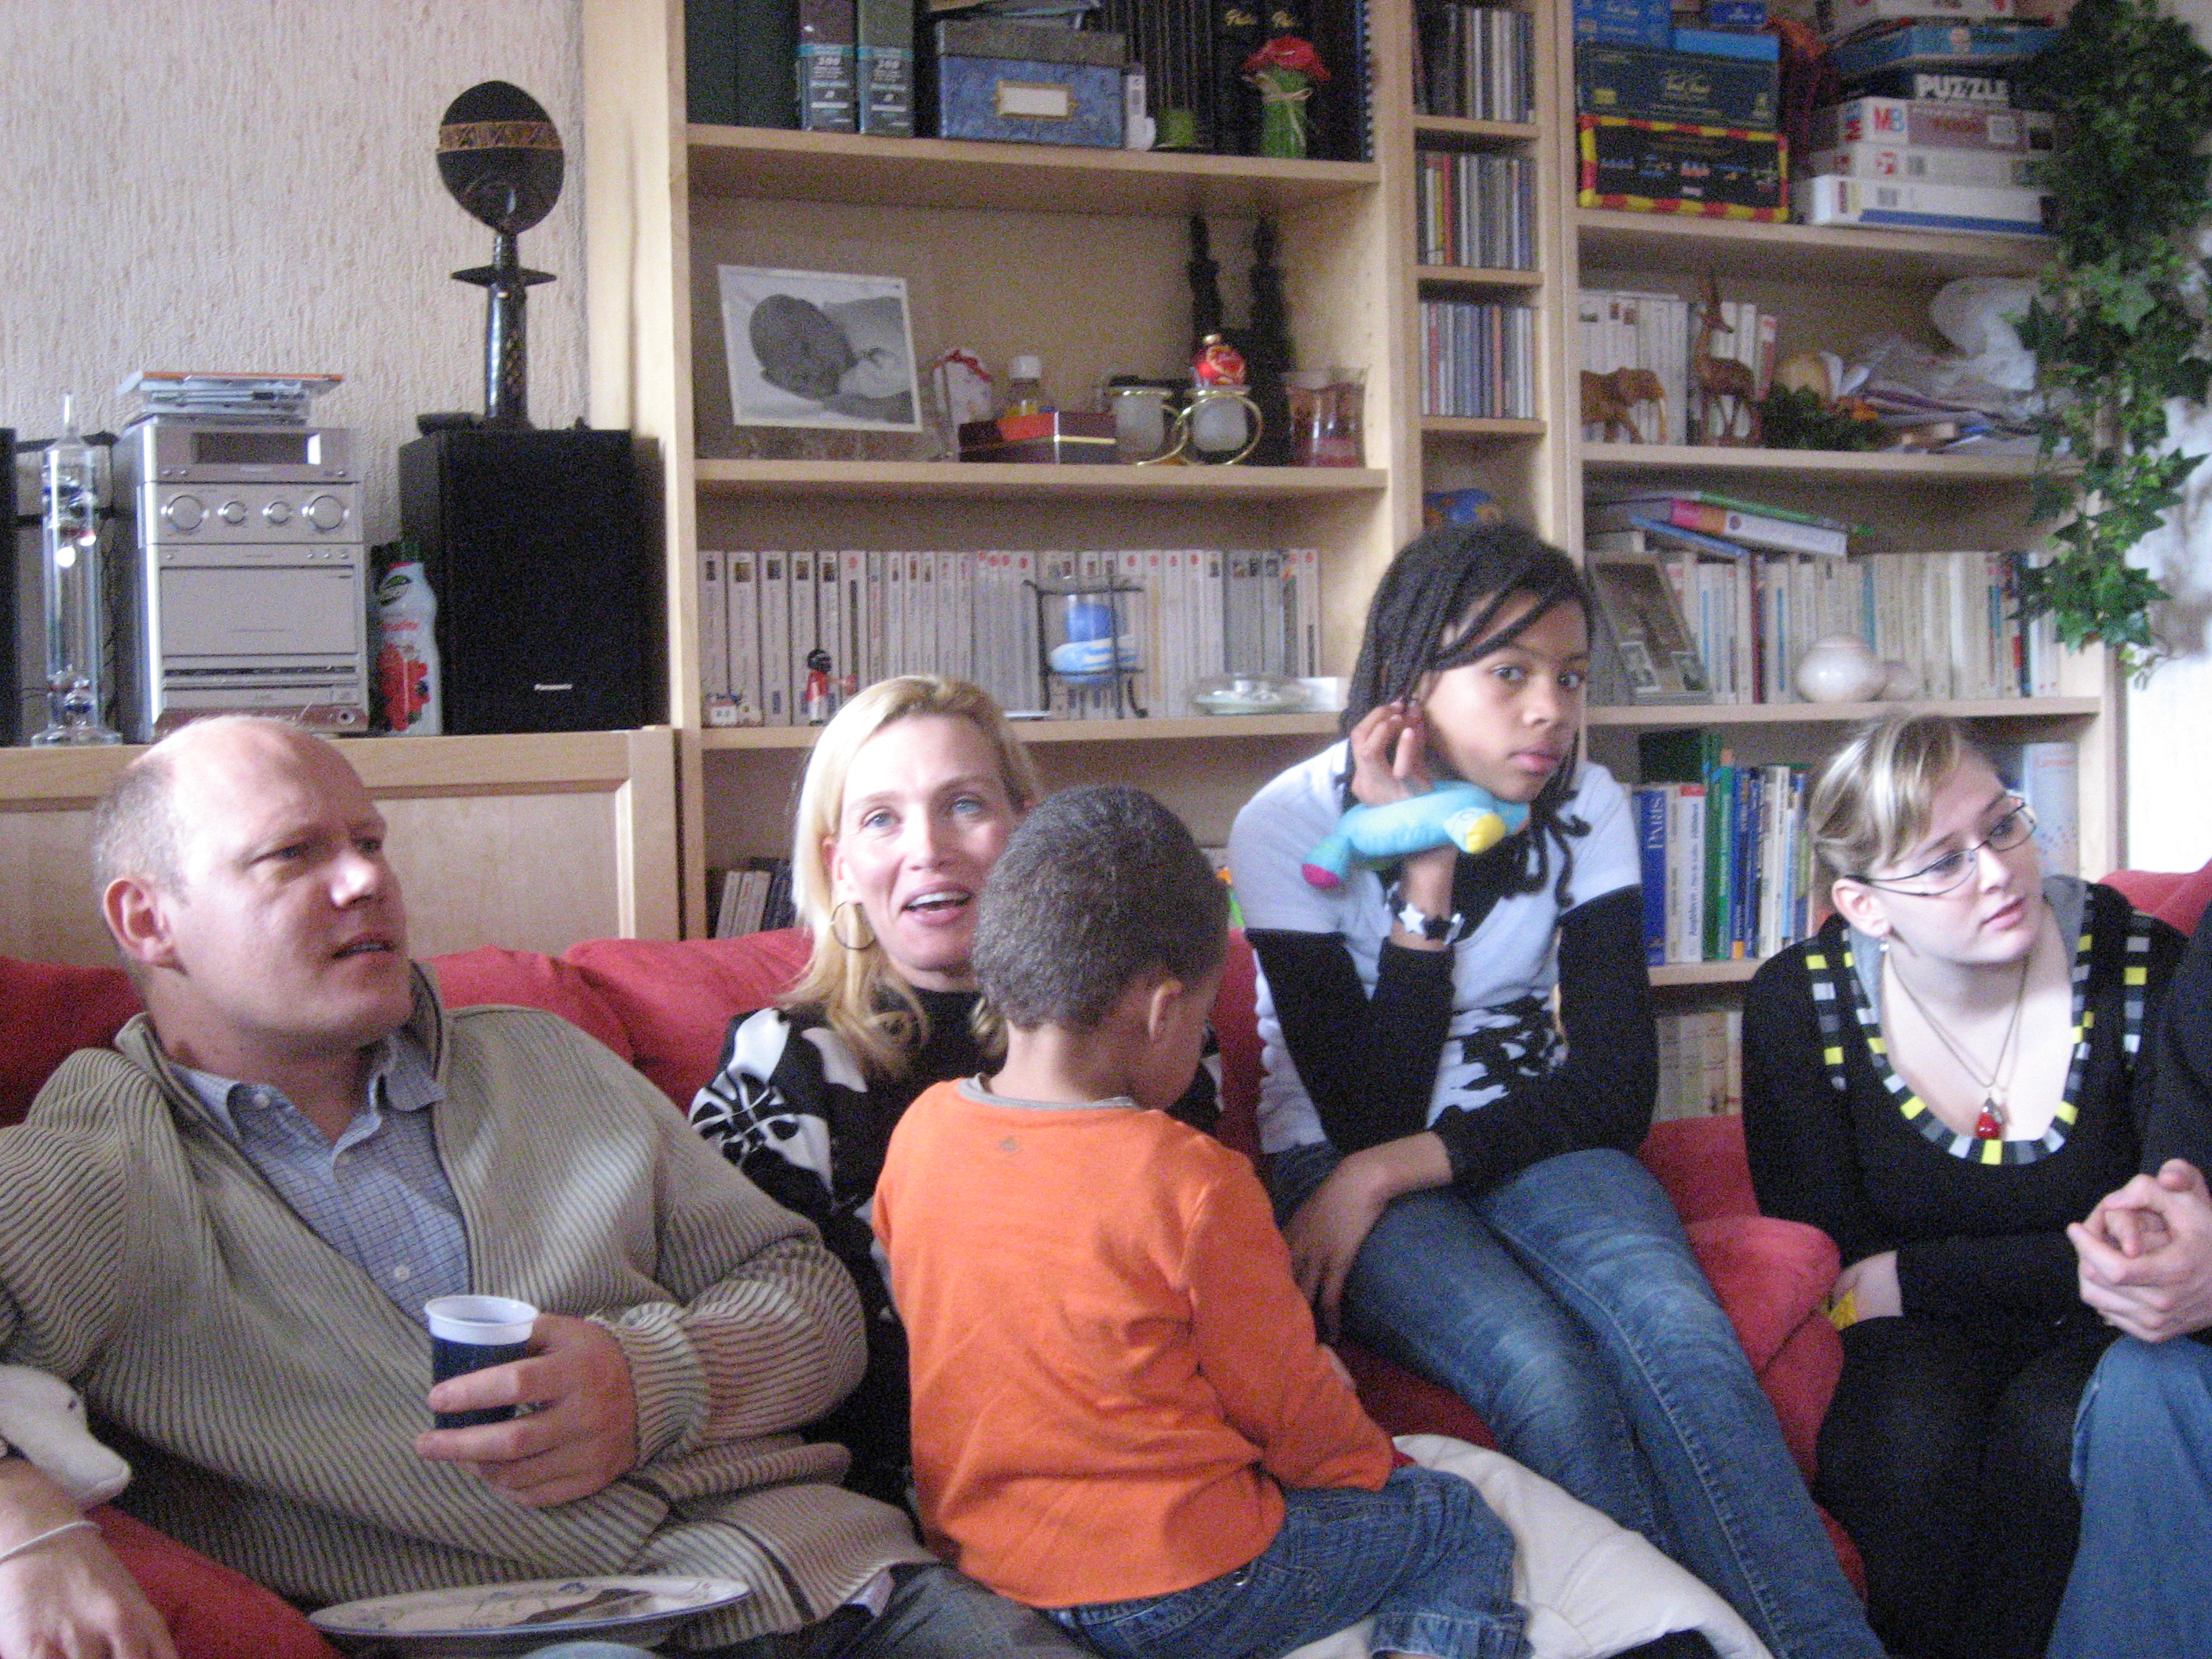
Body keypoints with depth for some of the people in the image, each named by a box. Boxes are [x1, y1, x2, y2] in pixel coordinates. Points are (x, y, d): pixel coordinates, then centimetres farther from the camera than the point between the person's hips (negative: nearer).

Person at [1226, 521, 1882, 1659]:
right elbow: (1365, 1119, -15)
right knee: (1542, 1369, -33)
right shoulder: (1292, 824, -12)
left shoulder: (1587, 808, -2)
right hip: (1343, 1163, -2)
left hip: (1528, 1139, 3)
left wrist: (1398, 1170, -19)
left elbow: (1616, 1089, -8)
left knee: (1676, 1330, -30)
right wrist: (1423, 876, -22)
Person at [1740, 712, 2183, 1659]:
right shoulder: (1798, 1004, -8)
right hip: (1916, 1345, 0)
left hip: (2093, 1338, 0)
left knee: (2055, 1431, -32)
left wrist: (1912, 1277, -12)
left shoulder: (2142, 970, -10)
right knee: (1911, 1433, -32)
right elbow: (1822, 1253, -8)